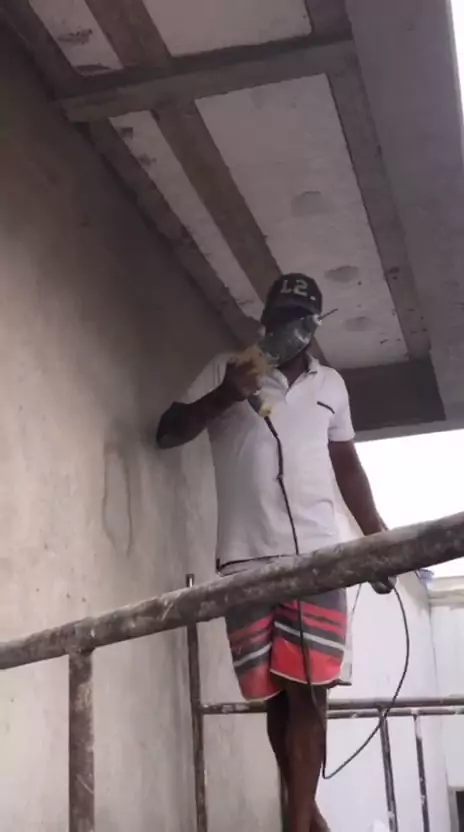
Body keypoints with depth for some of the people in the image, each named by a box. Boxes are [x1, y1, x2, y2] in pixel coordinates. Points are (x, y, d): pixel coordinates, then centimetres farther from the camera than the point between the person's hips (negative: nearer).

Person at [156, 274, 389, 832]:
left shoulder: (331, 384, 18)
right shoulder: (226, 371, 9)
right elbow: (168, 434, 4)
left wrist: (377, 535, 14)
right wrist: (225, 396, -12)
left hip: (317, 557, 1)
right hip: (247, 561, -1)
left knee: (308, 693, -6)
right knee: (276, 696, 6)